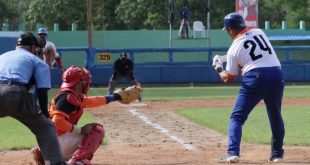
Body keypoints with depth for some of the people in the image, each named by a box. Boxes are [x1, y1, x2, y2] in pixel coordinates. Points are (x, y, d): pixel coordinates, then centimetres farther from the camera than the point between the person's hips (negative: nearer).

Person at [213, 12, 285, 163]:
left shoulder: (234, 49, 3)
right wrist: (225, 58, 33)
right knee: (275, 116, 22)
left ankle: (233, 153, -9)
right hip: (277, 75, 4)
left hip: (254, 78, -4)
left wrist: (219, 68, 30)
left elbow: (228, 78, 10)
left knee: (237, 117, 5)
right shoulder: (258, 32, 13)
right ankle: (277, 154, 26)